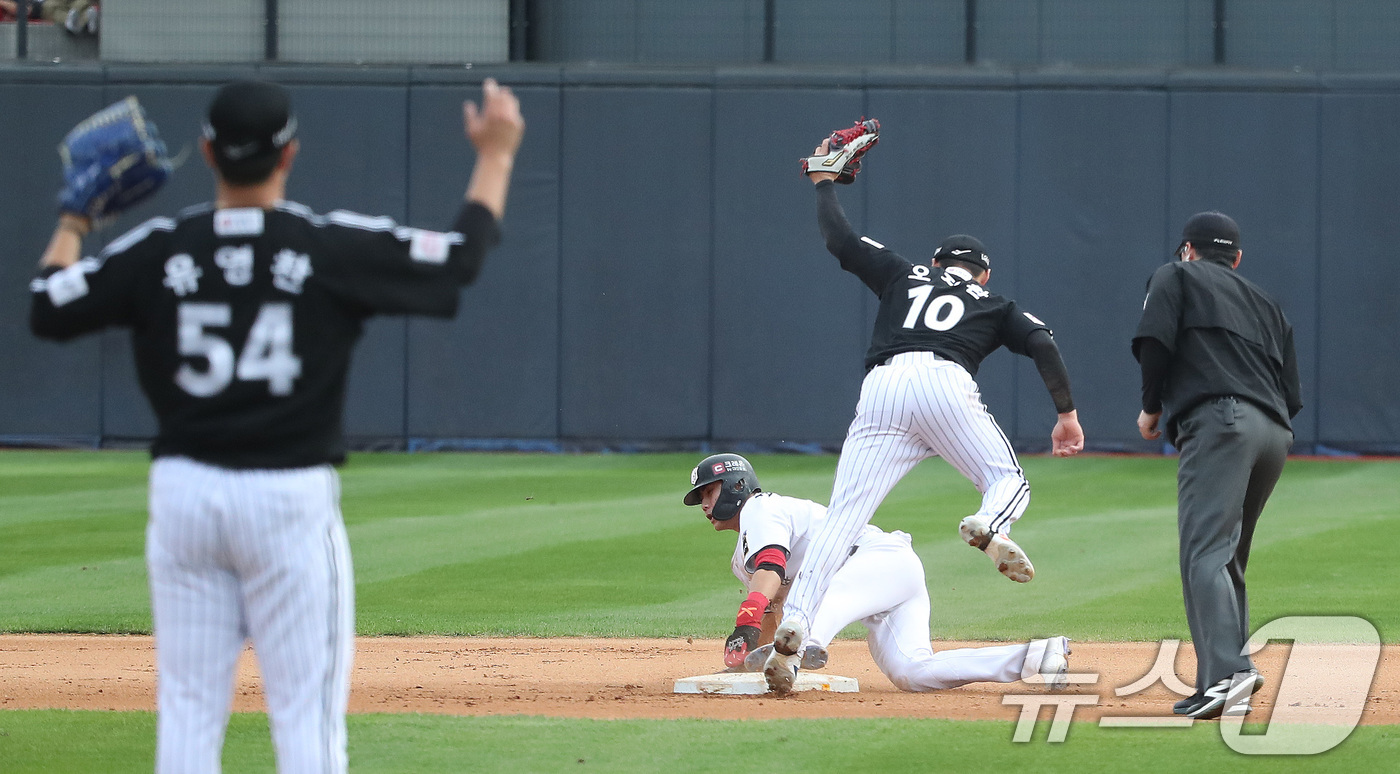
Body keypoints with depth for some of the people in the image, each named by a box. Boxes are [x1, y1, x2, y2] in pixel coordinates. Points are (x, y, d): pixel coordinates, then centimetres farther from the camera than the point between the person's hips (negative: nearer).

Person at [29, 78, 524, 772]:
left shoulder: (157, 250, -1)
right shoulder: (334, 247, -7)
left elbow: (47, 310, 8)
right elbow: (463, 254, 1)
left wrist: (73, 218, 23)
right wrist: (496, 155, 16)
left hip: (183, 494, 3)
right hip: (292, 500, -3)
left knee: (187, 711, 7)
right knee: (307, 713, -1)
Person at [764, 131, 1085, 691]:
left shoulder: (904, 275, 32)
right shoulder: (993, 305, 28)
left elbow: (838, 239, 29)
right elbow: (1043, 344, 12)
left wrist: (824, 183, 44)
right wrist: (1067, 412, 12)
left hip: (881, 390, 1)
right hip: (945, 383, -1)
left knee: (841, 520, -4)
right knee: (1009, 481, 12)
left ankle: (793, 625, -21)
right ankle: (989, 525, -26)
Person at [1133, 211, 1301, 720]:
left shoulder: (1176, 278, 16)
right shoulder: (1267, 305, 31)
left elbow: (1154, 340, -2)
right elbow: (1292, 397, 22)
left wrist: (1152, 408, 10)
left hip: (1219, 422, -7)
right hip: (1275, 436, 7)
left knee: (1205, 553, -17)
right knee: (1227, 557, 16)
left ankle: (1227, 672, -35)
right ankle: (1225, 684, 9)